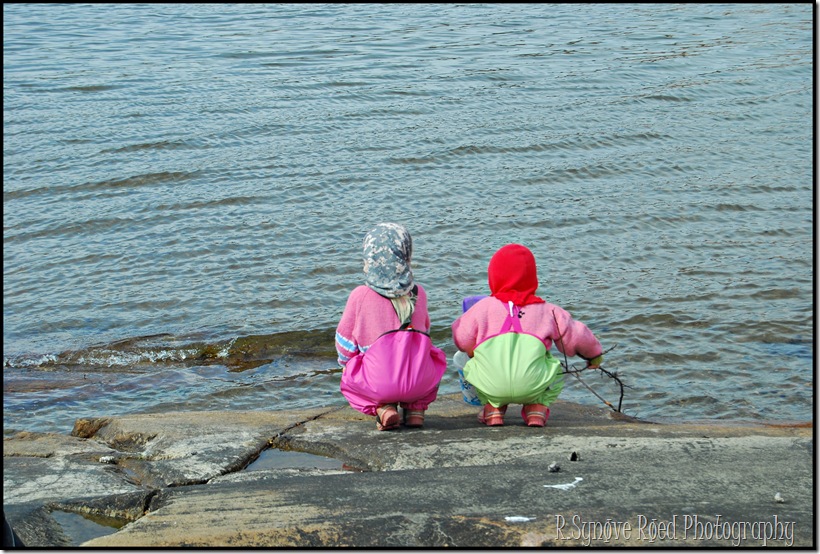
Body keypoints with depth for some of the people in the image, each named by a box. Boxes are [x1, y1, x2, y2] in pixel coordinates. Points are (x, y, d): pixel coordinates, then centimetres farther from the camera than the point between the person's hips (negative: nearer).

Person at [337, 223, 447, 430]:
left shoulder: (360, 296, -1)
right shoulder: (419, 293, 7)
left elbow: (345, 343, 9)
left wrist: (346, 363, 30)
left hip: (378, 384, -2)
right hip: (421, 382, 2)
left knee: (347, 381, 30)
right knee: (436, 356, 35)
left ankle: (382, 408, 2)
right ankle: (416, 407, 13)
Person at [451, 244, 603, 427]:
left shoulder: (483, 307, 17)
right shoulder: (546, 310, 19)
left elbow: (462, 339, 15)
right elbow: (575, 336, 26)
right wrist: (594, 354, 47)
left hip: (491, 387, 0)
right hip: (533, 387, 0)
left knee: (470, 367, 32)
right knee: (555, 368, 30)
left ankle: (493, 407, 17)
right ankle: (537, 408, 15)